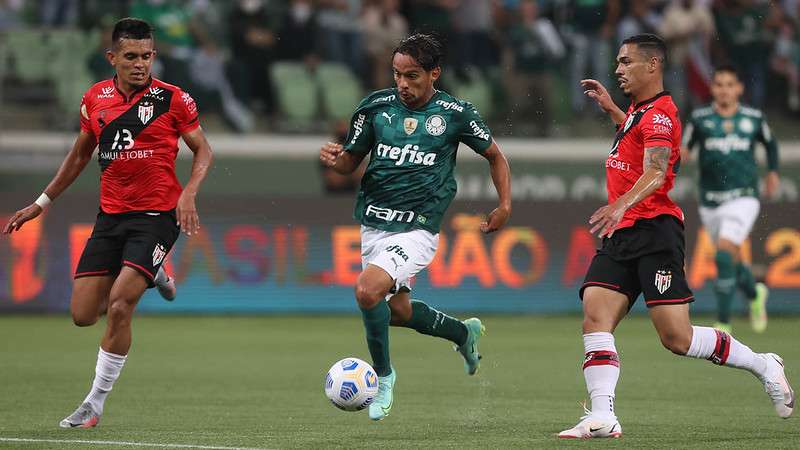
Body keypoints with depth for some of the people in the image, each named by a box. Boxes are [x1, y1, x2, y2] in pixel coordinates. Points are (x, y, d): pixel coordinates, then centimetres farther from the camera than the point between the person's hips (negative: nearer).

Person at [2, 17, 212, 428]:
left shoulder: (172, 99, -6)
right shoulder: (95, 99, 5)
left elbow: (203, 151, 3)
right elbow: (81, 153, 20)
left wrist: (189, 193, -15)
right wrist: (42, 202, 20)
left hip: (157, 214, -5)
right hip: (111, 214, 5)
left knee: (118, 306, -19)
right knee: (82, 315, 0)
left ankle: (95, 405, -5)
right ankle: (147, 278, 32)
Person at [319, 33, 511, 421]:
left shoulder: (455, 113, -6)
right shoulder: (376, 106, 0)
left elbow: (495, 156, 10)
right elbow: (352, 160, 9)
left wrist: (505, 206, 1)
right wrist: (334, 159, -14)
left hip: (417, 228, -5)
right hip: (373, 224, 5)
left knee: (368, 289, -25)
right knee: (397, 310, 16)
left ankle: (383, 375, -4)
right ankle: (464, 333, 44)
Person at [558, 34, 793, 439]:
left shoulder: (659, 113, -10)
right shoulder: (638, 112, 20)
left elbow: (655, 173, -26)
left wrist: (622, 204, -42)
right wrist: (610, 108, 37)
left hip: (654, 231, -9)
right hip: (621, 236, 9)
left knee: (677, 338, -10)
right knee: (595, 319, -11)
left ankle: (763, 365, 11)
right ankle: (602, 417, -19)